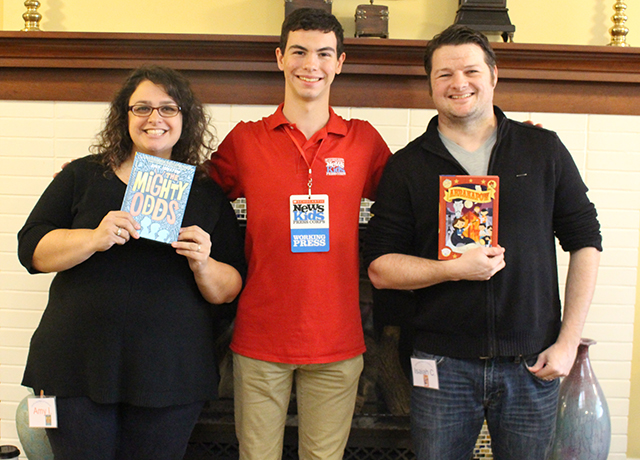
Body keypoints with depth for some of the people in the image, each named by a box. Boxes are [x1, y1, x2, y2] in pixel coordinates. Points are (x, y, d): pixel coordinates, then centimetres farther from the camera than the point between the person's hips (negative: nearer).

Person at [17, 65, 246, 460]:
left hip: (170, 376, 0)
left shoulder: (207, 193, 6)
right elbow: (31, 249, 0)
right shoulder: (83, 176, 6)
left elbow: (230, 290, 5)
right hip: (78, 366, 0)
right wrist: (94, 238, -17)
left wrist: (202, 265, -16)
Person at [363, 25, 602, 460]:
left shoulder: (544, 150, 3)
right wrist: (454, 268, -17)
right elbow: (380, 267, -2)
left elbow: (586, 243, 4)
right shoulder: (408, 166, 2)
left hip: (532, 362, 1)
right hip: (444, 365, 0)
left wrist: (569, 341, -2)